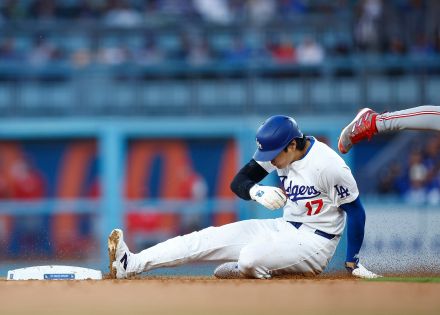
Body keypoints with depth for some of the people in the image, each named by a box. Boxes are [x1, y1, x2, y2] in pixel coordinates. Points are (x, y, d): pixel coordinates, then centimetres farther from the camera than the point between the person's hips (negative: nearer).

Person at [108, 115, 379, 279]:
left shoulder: (328, 165, -23)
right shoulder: (280, 152, -1)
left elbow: (356, 211, -16)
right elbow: (239, 182, 2)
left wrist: (353, 263, -15)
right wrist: (257, 192, -23)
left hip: (314, 242, -7)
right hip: (284, 228, 7)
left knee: (251, 257, -33)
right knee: (211, 237, -6)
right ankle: (130, 264, -12)